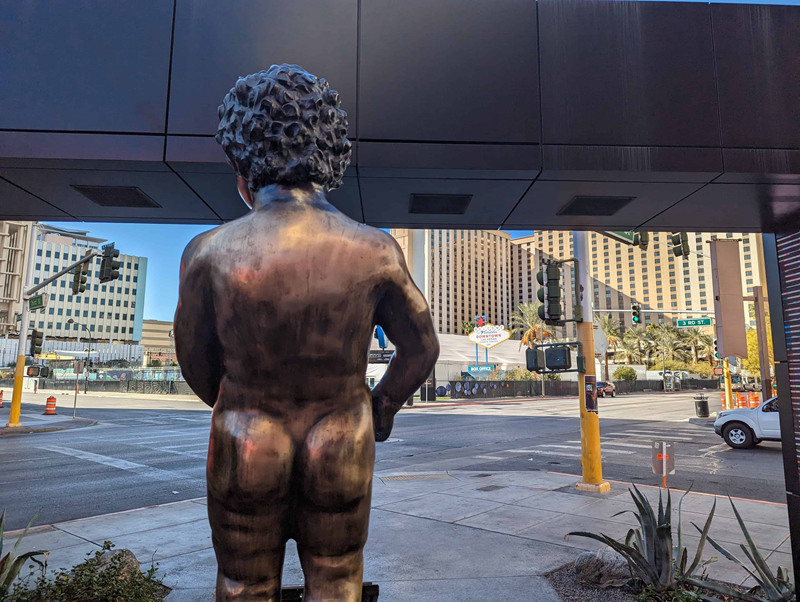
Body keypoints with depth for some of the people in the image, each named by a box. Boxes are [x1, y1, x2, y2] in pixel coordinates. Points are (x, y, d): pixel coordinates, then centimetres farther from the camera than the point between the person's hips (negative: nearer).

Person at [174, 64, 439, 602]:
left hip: (247, 449, 0)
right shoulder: (375, 250, -18)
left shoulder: (210, 251, -19)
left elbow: (195, 357, -4)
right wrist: (382, 406, 13)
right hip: (340, 450, 1)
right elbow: (421, 349, -6)